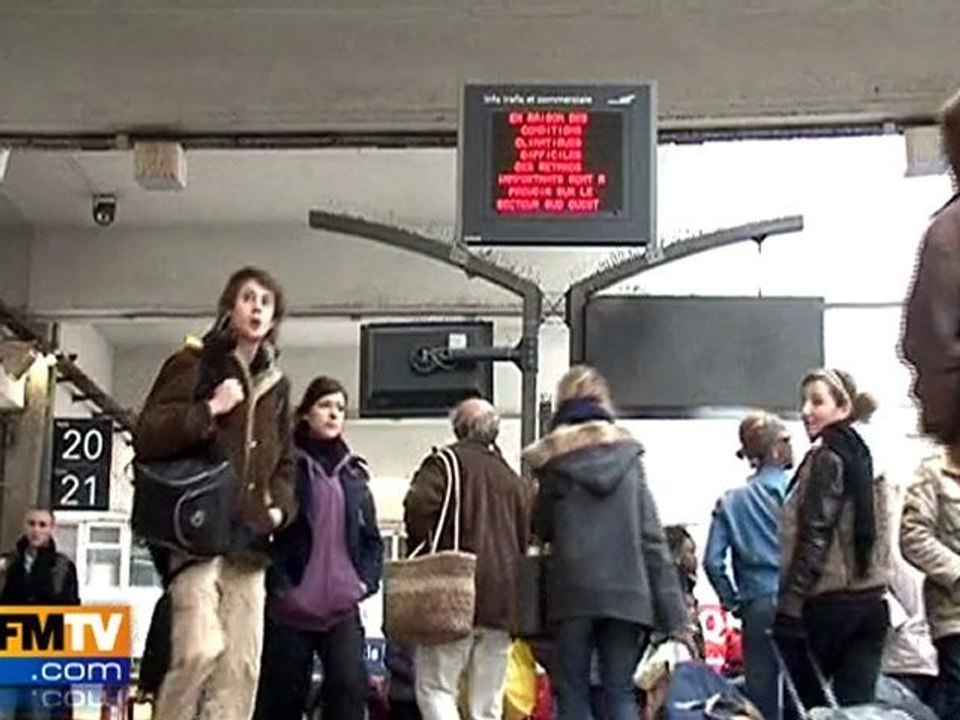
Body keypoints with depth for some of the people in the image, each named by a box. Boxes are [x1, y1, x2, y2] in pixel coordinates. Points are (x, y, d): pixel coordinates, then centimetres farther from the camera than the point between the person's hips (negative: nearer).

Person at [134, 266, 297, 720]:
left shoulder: (275, 384, 18)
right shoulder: (194, 365, 1)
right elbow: (147, 437, -9)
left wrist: (279, 506, 8)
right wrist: (210, 410, -15)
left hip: (249, 540, 6)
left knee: (242, 665, 1)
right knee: (201, 649, -20)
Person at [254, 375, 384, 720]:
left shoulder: (354, 473, 14)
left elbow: (372, 538, 17)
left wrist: (366, 581, 2)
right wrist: (279, 585, -13)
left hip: (343, 605, 3)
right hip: (290, 606, -3)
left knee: (349, 685, -13)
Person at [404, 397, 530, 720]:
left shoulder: (444, 462, 1)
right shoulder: (511, 477, 18)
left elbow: (419, 506, -16)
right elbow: (525, 538, 16)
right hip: (501, 598, 5)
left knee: (435, 686, -2)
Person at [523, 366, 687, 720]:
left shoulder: (554, 459, 0)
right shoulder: (628, 454, 4)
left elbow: (542, 528, 7)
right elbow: (652, 537, 1)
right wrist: (674, 614, 2)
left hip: (573, 591, -2)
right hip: (626, 592, 2)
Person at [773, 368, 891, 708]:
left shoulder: (826, 457, -9)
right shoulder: (864, 455, 15)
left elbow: (815, 536, -16)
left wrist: (789, 604, -15)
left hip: (827, 603, -7)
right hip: (871, 601, 7)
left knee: (804, 700, 2)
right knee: (858, 706, 4)